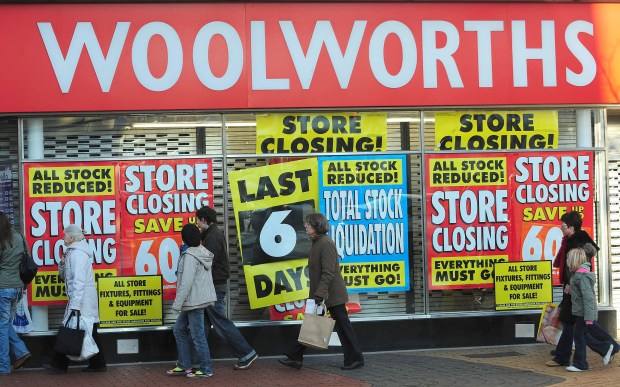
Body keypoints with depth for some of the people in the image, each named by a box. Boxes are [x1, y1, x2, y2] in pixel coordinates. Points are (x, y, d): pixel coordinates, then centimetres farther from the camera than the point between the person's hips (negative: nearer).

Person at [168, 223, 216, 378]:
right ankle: (184, 366, 20)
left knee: (197, 335, -1)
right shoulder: (203, 252, 9)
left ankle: (206, 369, 7)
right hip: (195, 300, 10)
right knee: (179, 330, 17)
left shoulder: (190, 256, -18)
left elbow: (186, 282, -22)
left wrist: (177, 303, -17)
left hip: (194, 301, -10)